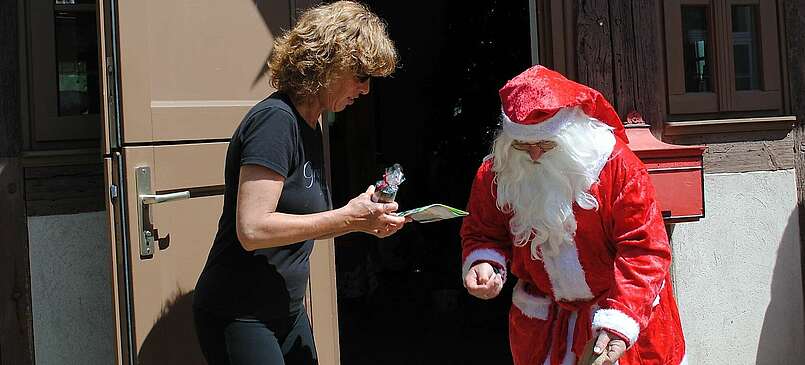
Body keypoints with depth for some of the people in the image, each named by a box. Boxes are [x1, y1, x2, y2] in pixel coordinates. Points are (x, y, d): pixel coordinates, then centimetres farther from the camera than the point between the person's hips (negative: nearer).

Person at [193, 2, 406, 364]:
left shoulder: (309, 127, 8)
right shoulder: (275, 120, -19)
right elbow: (253, 229, -27)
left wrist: (364, 220, -1)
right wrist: (346, 218, -24)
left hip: (288, 313, 9)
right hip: (239, 319, -9)